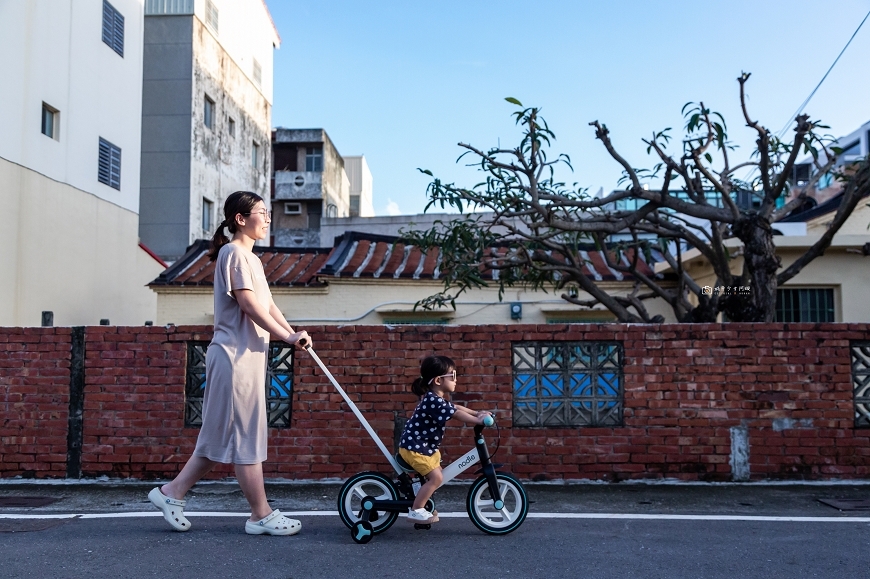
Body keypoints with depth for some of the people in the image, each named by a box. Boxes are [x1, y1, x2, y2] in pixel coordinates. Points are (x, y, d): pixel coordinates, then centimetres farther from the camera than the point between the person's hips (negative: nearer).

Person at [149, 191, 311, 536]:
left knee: (222, 436, 14)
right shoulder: (234, 252, -10)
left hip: (248, 356, 10)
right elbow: (249, 304, -19)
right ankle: (261, 515, 7)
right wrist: (287, 336, -19)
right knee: (246, 436, -2)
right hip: (235, 356, -10)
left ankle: (172, 493, 23)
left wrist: (292, 333, -2)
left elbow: (268, 305, 11)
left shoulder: (251, 259, 19)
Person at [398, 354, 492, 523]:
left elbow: (456, 407, 12)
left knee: (436, 476, 15)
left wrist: (477, 413, 2)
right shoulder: (433, 400, -26)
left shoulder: (437, 399, 8)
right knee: (436, 478, -13)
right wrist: (478, 420, -27)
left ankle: (420, 505, 28)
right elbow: (456, 414, -29)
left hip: (425, 446, 10)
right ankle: (415, 511, -4)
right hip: (414, 447, -10)